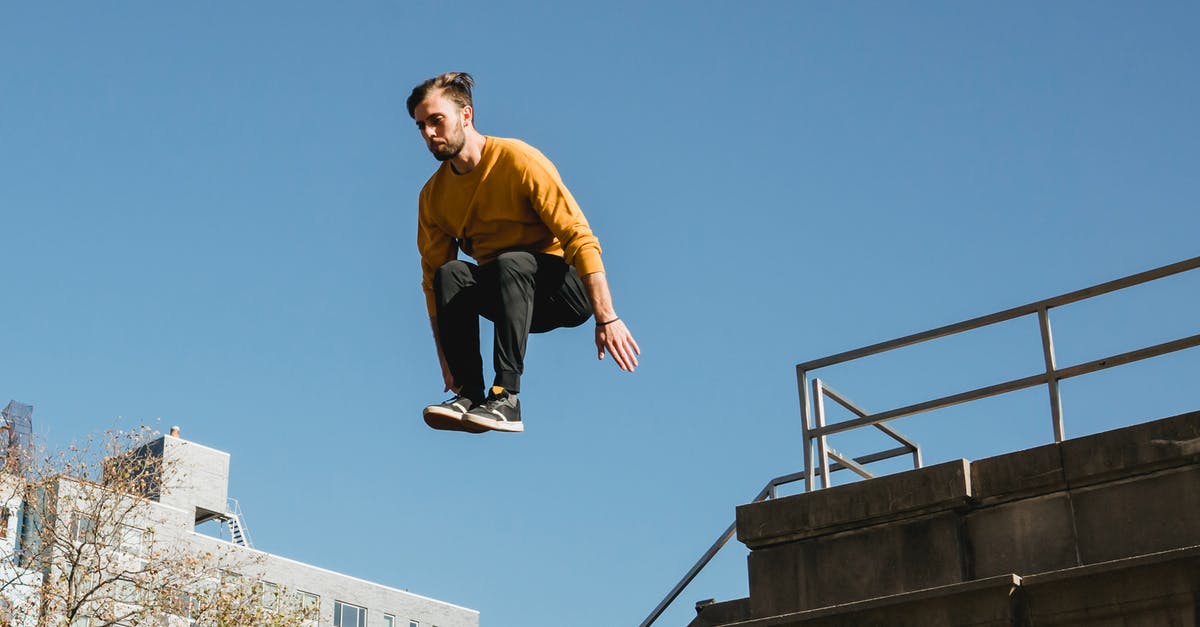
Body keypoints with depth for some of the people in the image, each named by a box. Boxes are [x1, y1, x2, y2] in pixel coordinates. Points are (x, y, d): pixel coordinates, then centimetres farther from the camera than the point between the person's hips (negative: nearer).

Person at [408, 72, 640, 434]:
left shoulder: (519, 161, -14)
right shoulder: (434, 195, 3)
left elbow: (580, 239, -19)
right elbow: (432, 278, 6)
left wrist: (607, 318, -26)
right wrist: (445, 359, -3)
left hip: (569, 290, -5)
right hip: (505, 295, 5)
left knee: (511, 262, -34)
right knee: (450, 274, -22)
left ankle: (506, 399, -38)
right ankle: (469, 394, -29)